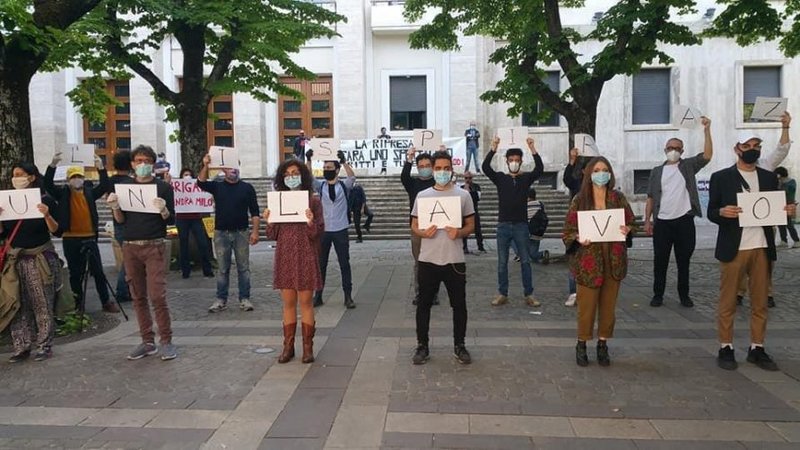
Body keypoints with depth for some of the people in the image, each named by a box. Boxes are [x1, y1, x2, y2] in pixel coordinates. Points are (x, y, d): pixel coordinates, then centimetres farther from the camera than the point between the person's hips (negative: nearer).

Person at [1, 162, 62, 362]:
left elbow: (57, 232, -9)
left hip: (39, 259, -4)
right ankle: (21, 347, 14)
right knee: (18, 305, 6)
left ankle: (44, 346, 9)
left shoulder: (45, 200, -5)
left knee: (42, 304, 1)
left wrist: (47, 215, -25)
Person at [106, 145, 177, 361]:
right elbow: (120, 220, 12)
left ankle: (166, 341, 0)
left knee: (157, 296, -10)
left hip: (154, 246, -4)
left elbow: (171, 220, 0)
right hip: (130, 246, 4)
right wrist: (115, 207, -8)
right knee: (138, 297, 6)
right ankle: (147, 342, 14)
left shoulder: (163, 187, 3)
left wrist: (163, 210, -21)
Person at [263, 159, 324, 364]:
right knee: (288, 303, 9)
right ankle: (288, 346, 18)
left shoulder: (313, 199, -2)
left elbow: (319, 232, -3)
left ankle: (308, 347, 13)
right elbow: (273, 235, 9)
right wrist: (269, 222, -9)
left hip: (305, 256, -3)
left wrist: (311, 223, -22)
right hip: (284, 257, 3)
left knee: (305, 302, 3)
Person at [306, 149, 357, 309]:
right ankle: (318, 295, 17)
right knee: (320, 264, 8)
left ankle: (348, 296, 9)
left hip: (340, 230, -2)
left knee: (344, 264, 3)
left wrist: (344, 161, -29)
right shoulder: (320, 186, 7)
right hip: (323, 230, 2)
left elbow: (352, 177, -17)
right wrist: (308, 160, -20)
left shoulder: (344, 186, 2)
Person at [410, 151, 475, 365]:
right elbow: (414, 226, 8)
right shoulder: (422, 196, 4)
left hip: (454, 260, 0)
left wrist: (459, 233, -16)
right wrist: (423, 232, -15)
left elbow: (471, 225, 5)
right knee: (424, 305, 8)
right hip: (428, 260, 1)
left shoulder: (463, 195, 2)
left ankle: (459, 346, 25)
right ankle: (422, 346, 22)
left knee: (459, 305, 8)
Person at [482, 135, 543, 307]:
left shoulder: (527, 178, 4)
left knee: (525, 261, 4)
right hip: (503, 225, 1)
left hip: (521, 225, 0)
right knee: (502, 262, 6)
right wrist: (493, 148, -19)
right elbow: (485, 167, -11)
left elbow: (540, 168, -13)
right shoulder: (500, 178, 4)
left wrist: (532, 149, -21)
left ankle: (529, 294, 11)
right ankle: (502, 294, 15)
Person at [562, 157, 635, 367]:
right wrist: (578, 238, -20)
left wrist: (627, 229, -11)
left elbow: (631, 222, 11)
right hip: (588, 259, -2)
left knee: (608, 304, 10)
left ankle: (603, 344, 25)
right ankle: (582, 345, 19)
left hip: (613, 260, 3)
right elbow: (568, 230, -1)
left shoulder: (618, 198, 4)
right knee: (587, 304, 1)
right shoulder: (579, 200, -2)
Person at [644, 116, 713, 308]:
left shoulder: (688, 166, 6)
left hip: (684, 221, -1)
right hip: (662, 222, 1)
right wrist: (647, 220, 2)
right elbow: (650, 198, 8)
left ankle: (684, 295, 19)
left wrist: (707, 130, -19)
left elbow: (707, 155, -12)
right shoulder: (657, 171, 9)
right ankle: (658, 294, 15)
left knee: (683, 261, 8)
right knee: (660, 261, 5)